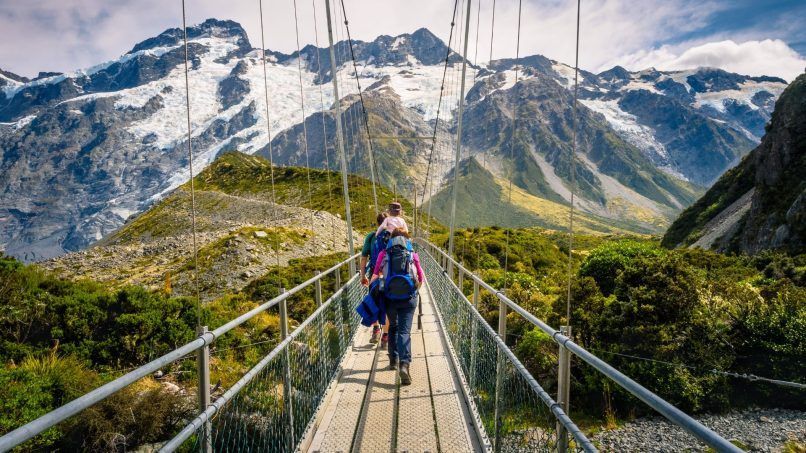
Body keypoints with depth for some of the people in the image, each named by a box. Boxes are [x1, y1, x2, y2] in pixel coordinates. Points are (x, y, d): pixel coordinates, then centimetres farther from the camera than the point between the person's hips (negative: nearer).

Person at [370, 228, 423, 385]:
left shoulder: (384, 254, 4)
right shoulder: (413, 255, 5)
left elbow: (375, 276, 2)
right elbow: (421, 279, 13)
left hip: (390, 298, 1)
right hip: (409, 298, -1)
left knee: (393, 327, 24)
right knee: (404, 331, -1)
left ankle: (393, 360, 29)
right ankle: (405, 364, -20)